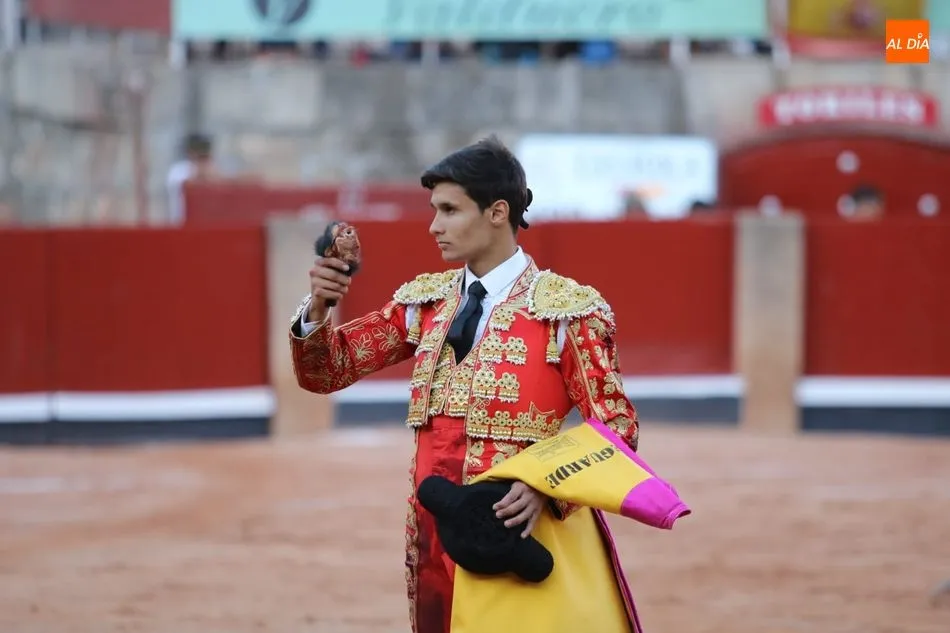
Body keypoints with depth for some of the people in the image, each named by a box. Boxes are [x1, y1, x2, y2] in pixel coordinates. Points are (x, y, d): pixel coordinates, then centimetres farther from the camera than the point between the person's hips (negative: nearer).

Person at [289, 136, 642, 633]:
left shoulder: (566, 310, -8)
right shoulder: (424, 302, 7)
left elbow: (616, 425, -8)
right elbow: (326, 372, 8)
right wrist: (317, 308, -13)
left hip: (522, 535, -5)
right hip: (434, 538, 5)